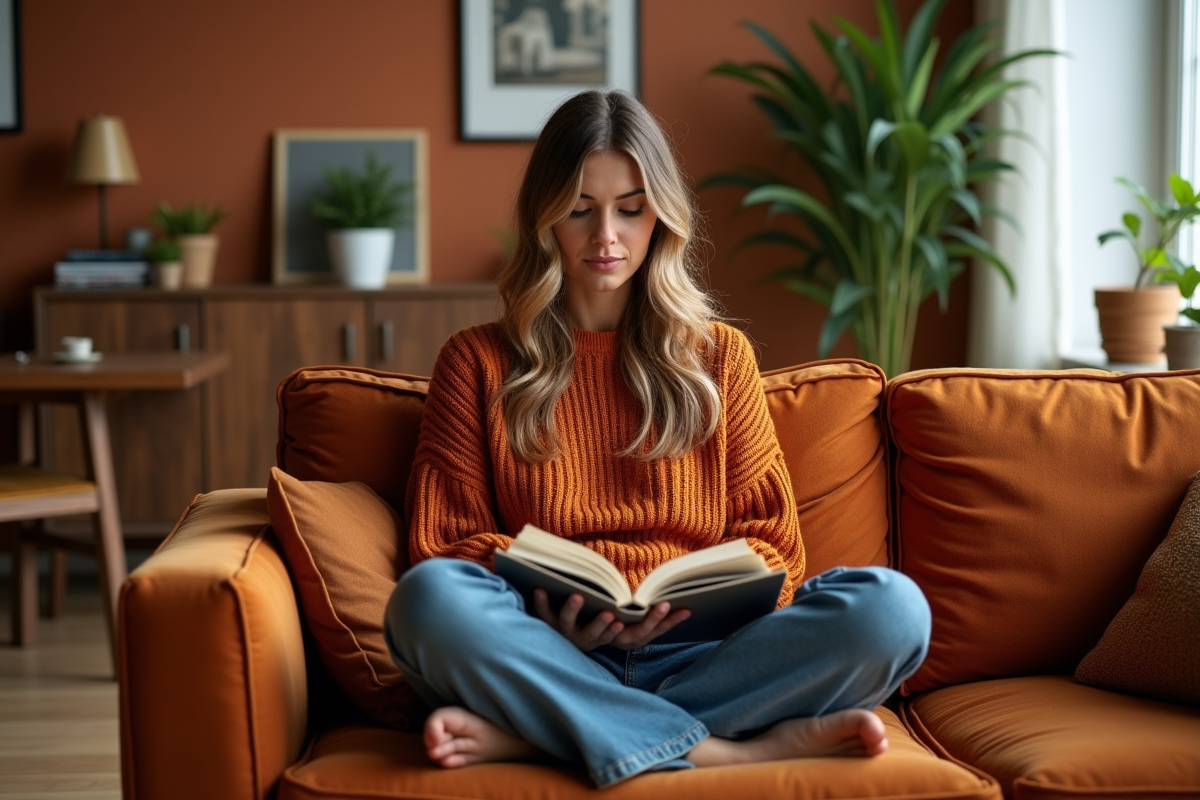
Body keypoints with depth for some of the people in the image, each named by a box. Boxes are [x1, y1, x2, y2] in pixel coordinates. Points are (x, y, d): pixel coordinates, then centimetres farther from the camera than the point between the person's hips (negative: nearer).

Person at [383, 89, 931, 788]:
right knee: (430, 595, -34)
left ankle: (526, 735, -29)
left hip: (697, 652, 2)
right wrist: (546, 609, -12)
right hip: (550, 656, -2)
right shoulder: (478, 362, 16)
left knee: (893, 605, -27)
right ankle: (729, 750, -32)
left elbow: (772, 542, 14)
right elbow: (446, 541, 9)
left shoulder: (719, 356, 19)